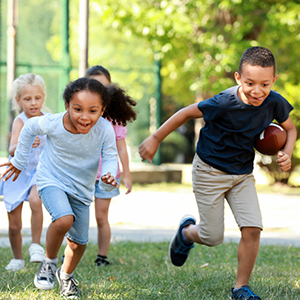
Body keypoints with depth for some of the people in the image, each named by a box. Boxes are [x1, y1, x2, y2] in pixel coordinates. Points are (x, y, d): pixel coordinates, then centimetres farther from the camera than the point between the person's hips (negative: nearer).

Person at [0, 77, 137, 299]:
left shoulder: (105, 130, -25)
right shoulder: (53, 124, -25)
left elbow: (110, 157, -10)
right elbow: (29, 129, -4)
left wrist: (108, 176, -34)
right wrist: (19, 161, 8)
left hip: (82, 189, 3)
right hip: (52, 181, -3)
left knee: (79, 242, 9)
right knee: (64, 220, -30)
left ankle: (66, 275, 40)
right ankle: (49, 263, -3)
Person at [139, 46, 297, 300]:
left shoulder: (274, 103, -14)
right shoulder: (224, 103, -28)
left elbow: (290, 128, 7)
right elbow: (186, 114, -15)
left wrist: (286, 154, -13)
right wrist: (155, 139, -9)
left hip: (243, 174, 4)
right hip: (210, 171, -4)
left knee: (252, 229, -11)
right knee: (213, 237, 1)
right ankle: (187, 232, 38)